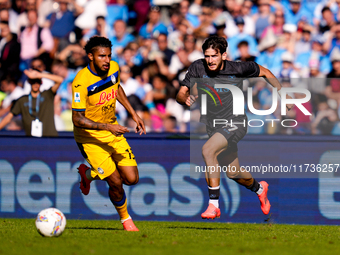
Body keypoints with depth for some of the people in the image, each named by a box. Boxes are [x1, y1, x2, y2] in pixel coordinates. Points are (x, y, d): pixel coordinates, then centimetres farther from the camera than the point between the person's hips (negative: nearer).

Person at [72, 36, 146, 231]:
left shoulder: (113, 68, -6)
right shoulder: (81, 82, -26)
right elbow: (77, 119, -26)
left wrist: (134, 114, 14)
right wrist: (107, 127, -34)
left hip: (113, 131, 6)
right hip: (90, 137, -6)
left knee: (132, 178, -1)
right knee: (116, 183, -11)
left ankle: (88, 174, 25)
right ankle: (125, 219, 20)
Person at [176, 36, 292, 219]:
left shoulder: (238, 69, -12)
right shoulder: (197, 68, -9)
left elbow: (264, 72, 5)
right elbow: (180, 94, -8)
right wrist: (185, 99, -31)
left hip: (234, 123, -4)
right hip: (212, 126, 4)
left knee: (207, 150, -31)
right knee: (233, 173, 16)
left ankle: (213, 204, -27)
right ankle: (259, 188, 51)